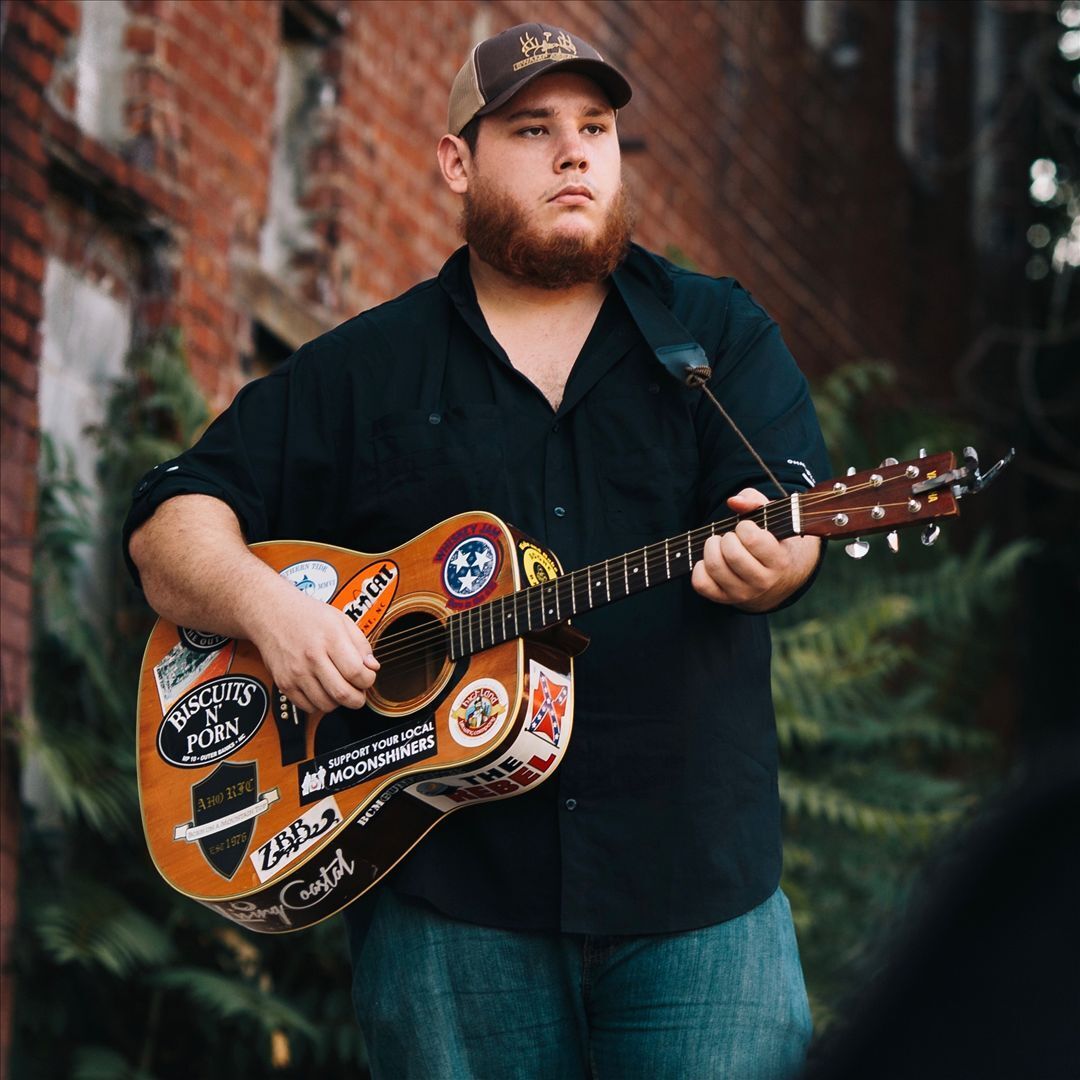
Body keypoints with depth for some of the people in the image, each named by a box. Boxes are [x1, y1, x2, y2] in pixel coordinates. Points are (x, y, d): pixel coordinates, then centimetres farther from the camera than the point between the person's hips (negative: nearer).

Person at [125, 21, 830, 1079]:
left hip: (696, 879, 0)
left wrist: (762, 562, -30)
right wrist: (263, 603, -11)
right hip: (446, 898, 0)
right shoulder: (363, 369, 12)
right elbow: (173, 518, 10)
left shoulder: (717, 333, 10)